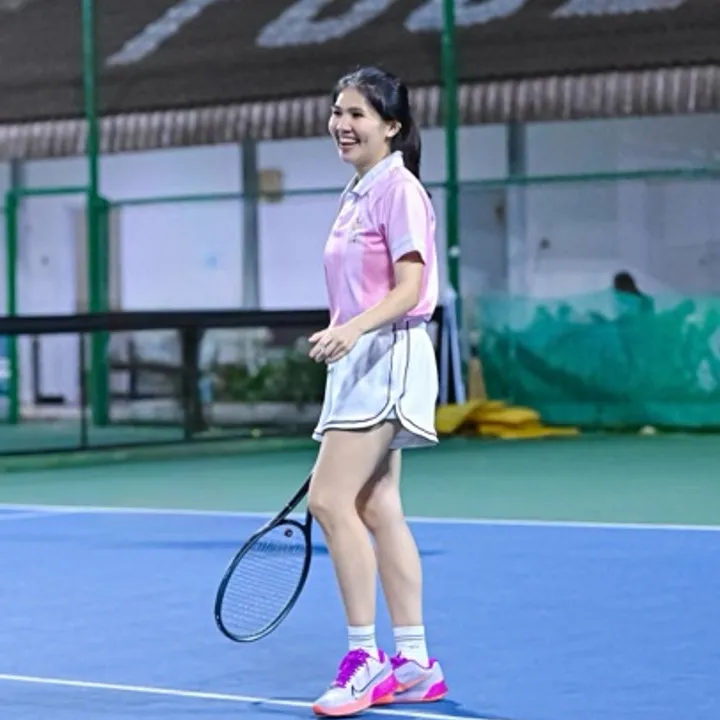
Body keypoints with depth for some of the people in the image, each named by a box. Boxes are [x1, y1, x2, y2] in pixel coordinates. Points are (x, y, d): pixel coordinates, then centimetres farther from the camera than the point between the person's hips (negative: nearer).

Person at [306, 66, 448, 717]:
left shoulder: (399, 188, -10)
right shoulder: (356, 194, 17)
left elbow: (409, 287, -19)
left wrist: (352, 328, -33)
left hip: (388, 357, -10)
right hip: (357, 361, 10)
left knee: (330, 501, -16)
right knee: (378, 512, 8)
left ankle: (364, 656, -10)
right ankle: (414, 664, 12)